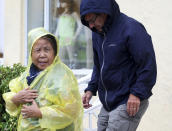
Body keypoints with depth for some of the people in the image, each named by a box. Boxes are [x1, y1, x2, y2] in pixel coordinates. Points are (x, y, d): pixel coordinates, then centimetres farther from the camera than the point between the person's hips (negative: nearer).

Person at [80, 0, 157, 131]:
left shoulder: (131, 29, -15)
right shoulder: (97, 33, 11)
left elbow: (148, 65, -16)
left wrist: (137, 94, -19)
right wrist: (91, 89, 9)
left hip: (129, 103, -8)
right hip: (107, 103, 8)